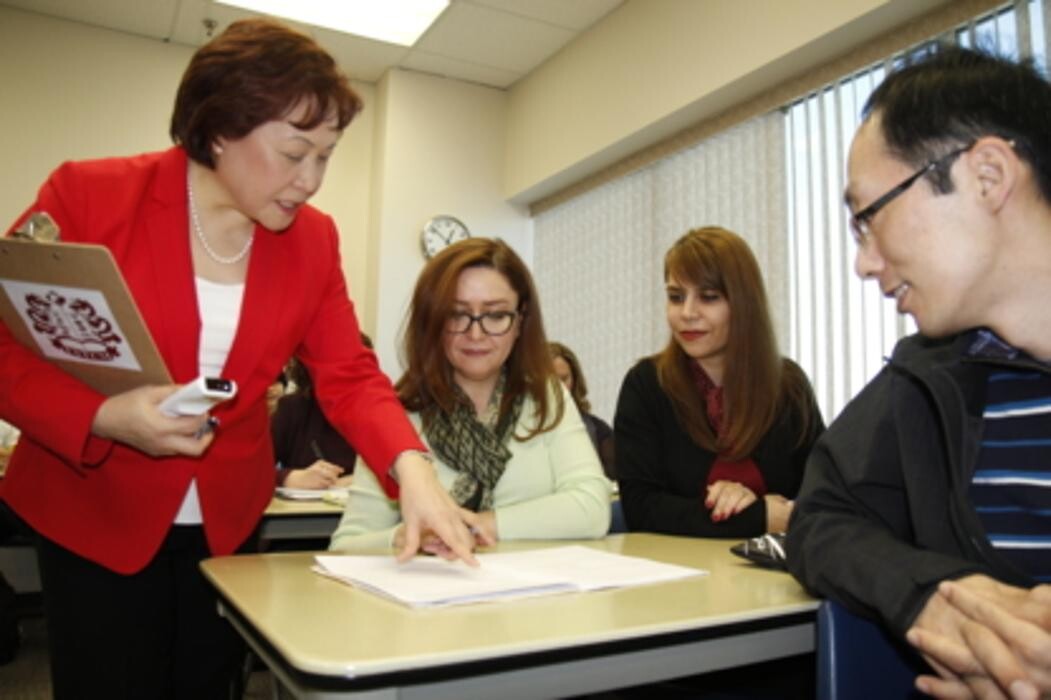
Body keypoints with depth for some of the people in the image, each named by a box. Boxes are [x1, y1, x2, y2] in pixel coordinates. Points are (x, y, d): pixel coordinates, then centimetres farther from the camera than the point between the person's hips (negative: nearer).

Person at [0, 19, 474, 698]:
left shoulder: (313, 239, -5)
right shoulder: (88, 194, -14)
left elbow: (350, 376, -7)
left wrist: (413, 468, -25)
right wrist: (105, 417, -28)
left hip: (227, 523, 3)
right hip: (93, 517, -3)